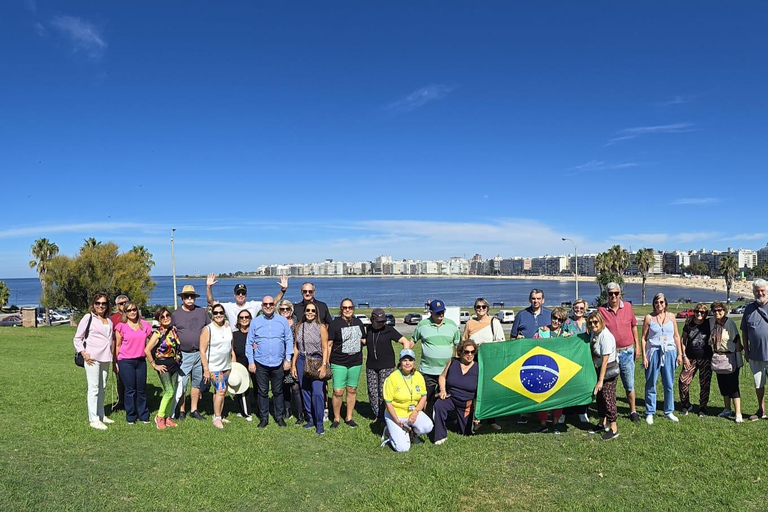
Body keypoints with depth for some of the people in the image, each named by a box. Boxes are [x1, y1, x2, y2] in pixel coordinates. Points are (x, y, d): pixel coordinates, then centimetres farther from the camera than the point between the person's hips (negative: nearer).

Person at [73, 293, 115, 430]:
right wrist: (84, 354, -11)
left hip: (105, 359, 6)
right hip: (92, 358, -6)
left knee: (102, 387, 13)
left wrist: (112, 355, 10)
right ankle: (93, 420, -2)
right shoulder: (88, 318, -1)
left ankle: (101, 415, 24)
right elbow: (77, 339, -1)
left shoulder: (109, 321, 15)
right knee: (93, 388, -6)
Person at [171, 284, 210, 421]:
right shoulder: (175, 315, 2)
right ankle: (181, 411, 12)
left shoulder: (202, 312, 7)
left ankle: (194, 410, 22)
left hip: (200, 354, 3)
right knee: (181, 384, -2)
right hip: (183, 355, -2)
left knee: (197, 383, 10)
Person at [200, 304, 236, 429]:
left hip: (227, 366, 6)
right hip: (214, 367, -6)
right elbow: (202, 351, -11)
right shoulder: (208, 330, -10)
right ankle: (217, 418, 0)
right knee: (220, 391, -12)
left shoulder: (228, 328, 6)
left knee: (220, 391, 12)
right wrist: (206, 370, -15)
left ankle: (218, 416, 23)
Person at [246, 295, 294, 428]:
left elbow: (289, 341, 4)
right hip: (260, 363, 0)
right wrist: (251, 362, -1)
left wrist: (288, 359, -1)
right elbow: (249, 343, 3)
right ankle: (263, 418, 19)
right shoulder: (255, 322, 3)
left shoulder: (282, 321, 3)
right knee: (262, 392, 7)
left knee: (278, 391, 9)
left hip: (278, 363, 0)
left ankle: (279, 417, 21)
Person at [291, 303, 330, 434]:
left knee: (317, 392, -12)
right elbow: (296, 347, 13)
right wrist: (293, 365, 8)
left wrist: (324, 365, -10)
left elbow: (325, 348, -2)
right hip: (301, 361, 4)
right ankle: (310, 419, 21)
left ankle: (319, 423, -1)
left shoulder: (321, 327, -1)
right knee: (305, 392, 7)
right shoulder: (298, 327, 9)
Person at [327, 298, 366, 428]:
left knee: (352, 390, 11)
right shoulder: (335, 324, -6)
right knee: (338, 392, -5)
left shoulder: (358, 322, 8)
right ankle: (336, 418, 14)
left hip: (356, 363, 4)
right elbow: (328, 344, -6)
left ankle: (349, 417, 24)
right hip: (339, 363, -4)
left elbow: (363, 340, 21)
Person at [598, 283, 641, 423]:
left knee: (629, 385, 10)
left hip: (627, 352, 1)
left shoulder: (627, 306, 0)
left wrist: (637, 346, 11)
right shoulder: (601, 310, -6)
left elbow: (633, 326, 10)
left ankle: (633, 411, 24)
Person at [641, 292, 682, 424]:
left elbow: (676, 336, 11)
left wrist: (680, 354, 6)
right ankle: (650, 413, 12)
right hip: (654, 352, -2)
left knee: (669, 384, 8)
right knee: (651, 384, 2)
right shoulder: (649, 318, -1)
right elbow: (644, 338, -1)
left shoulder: (671, 316, 6)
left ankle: (669, 412, 21)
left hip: (669, 352, 2)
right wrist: (644, 356, -6)